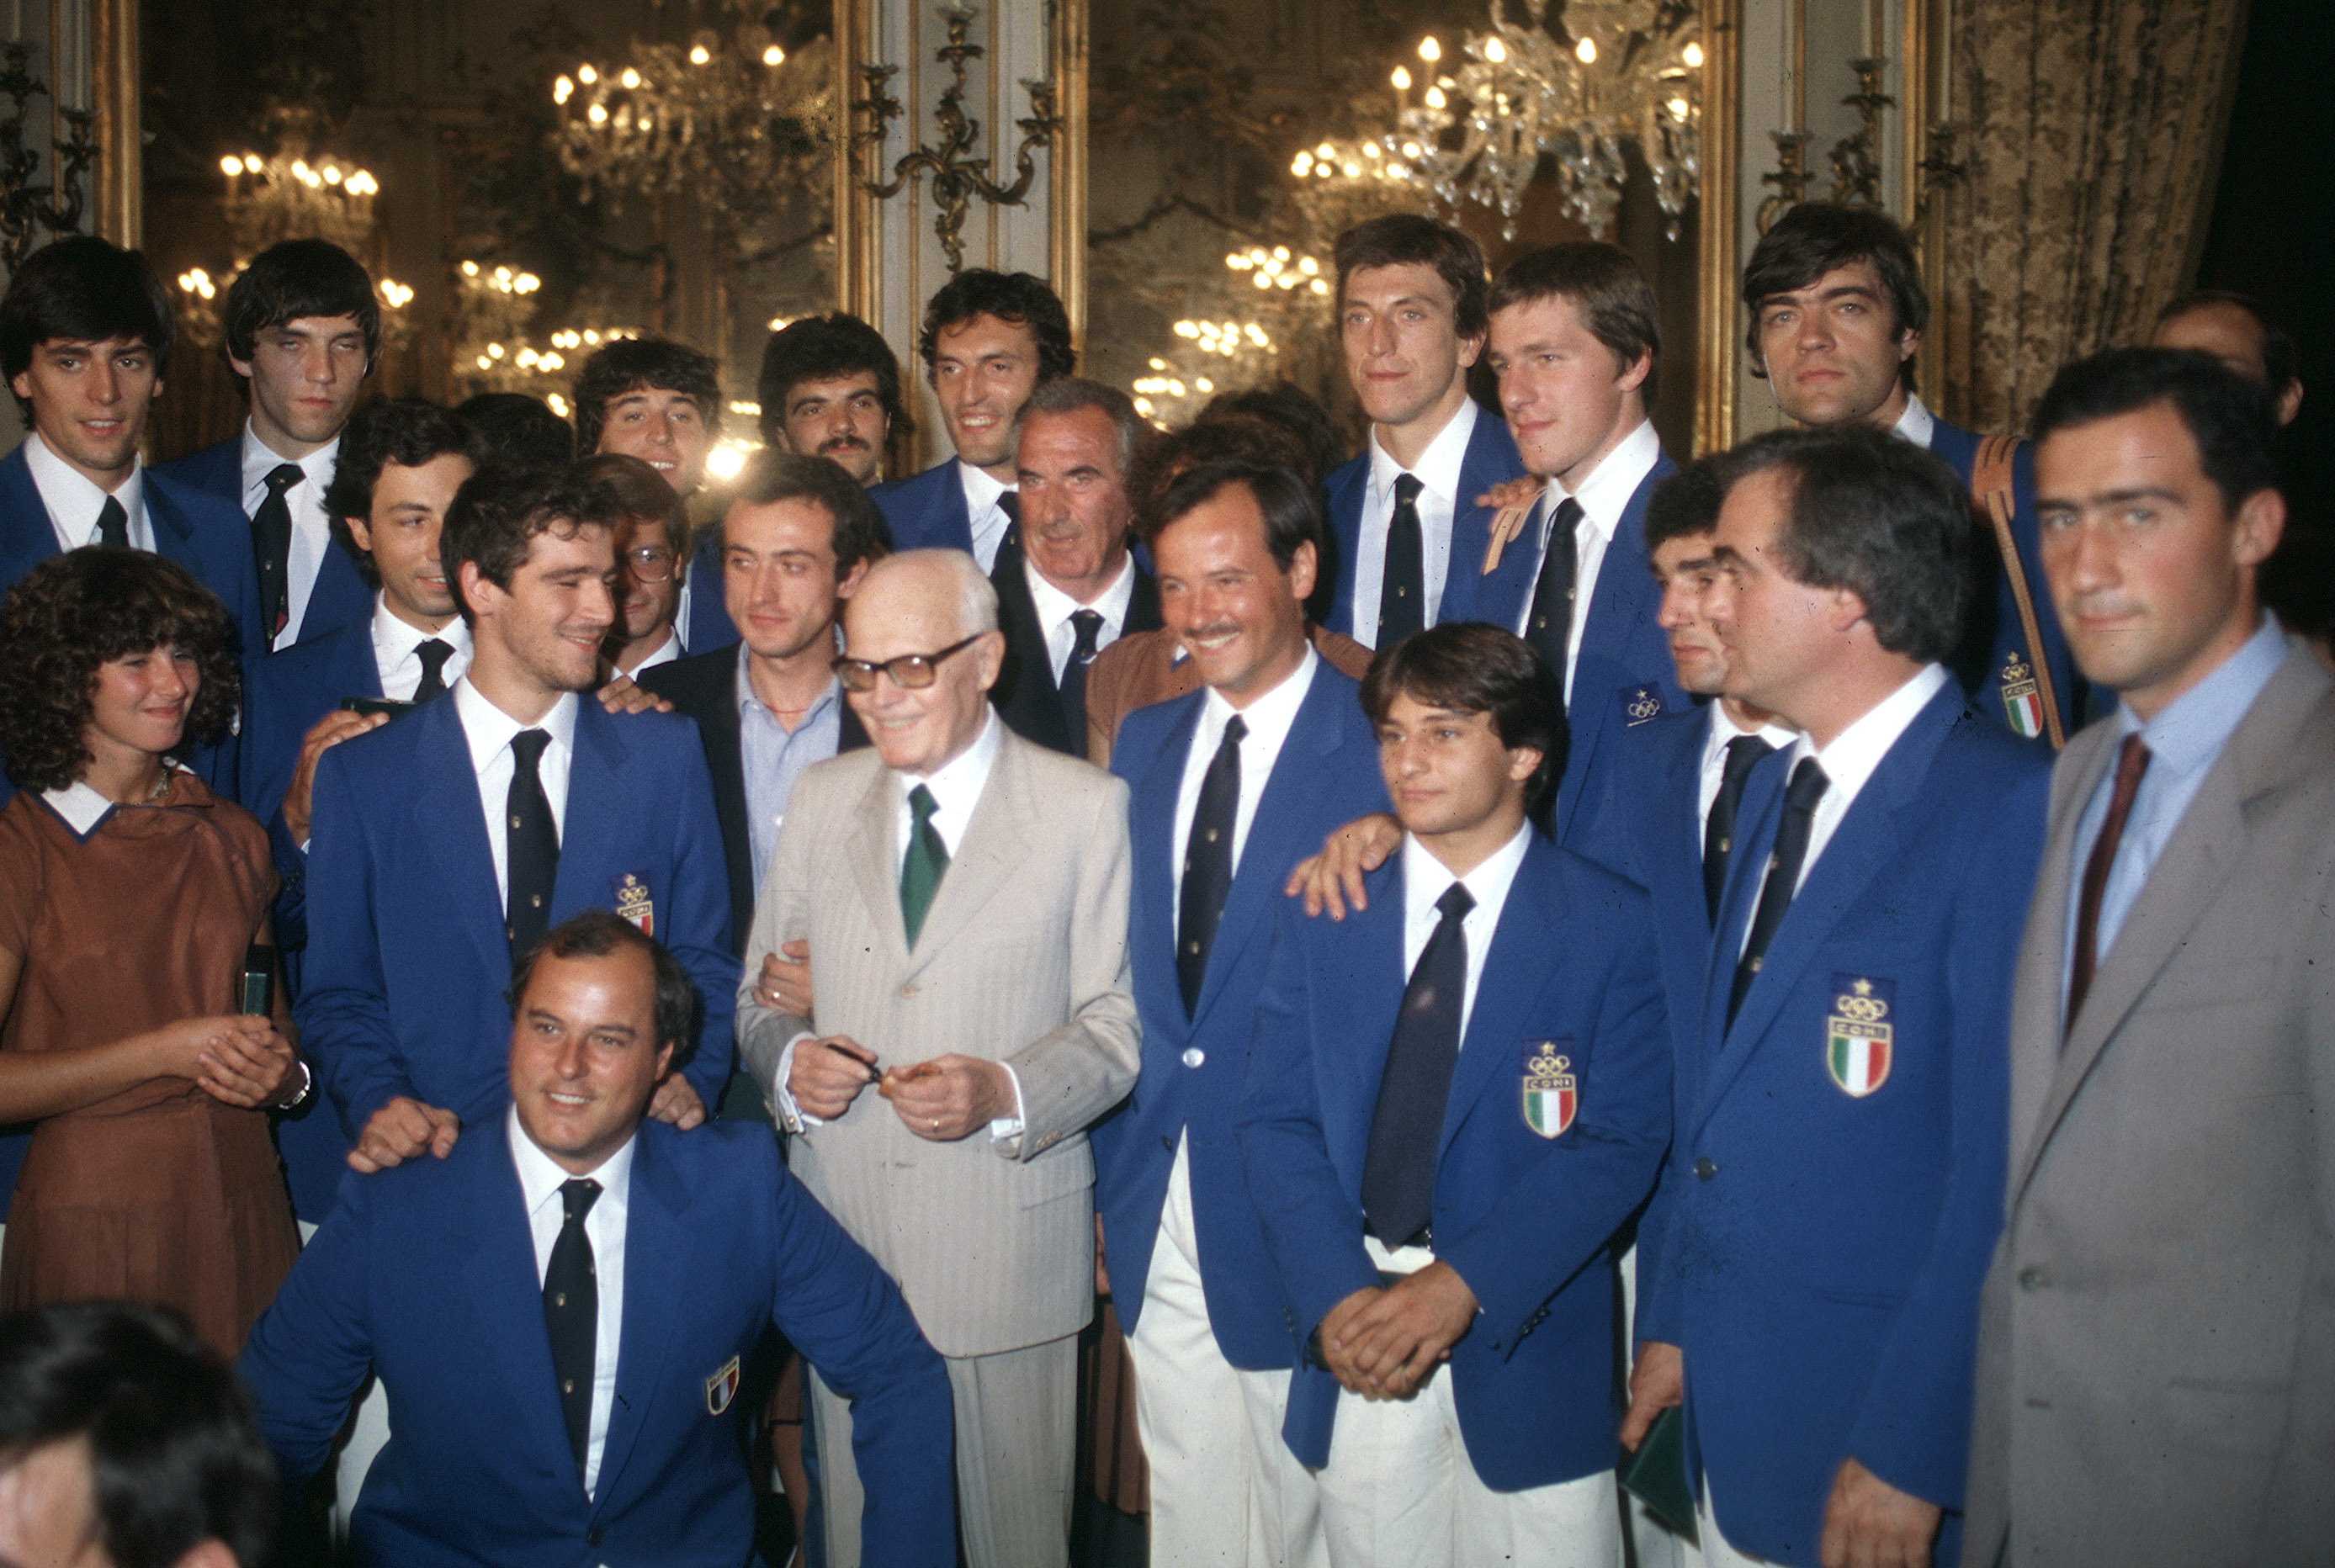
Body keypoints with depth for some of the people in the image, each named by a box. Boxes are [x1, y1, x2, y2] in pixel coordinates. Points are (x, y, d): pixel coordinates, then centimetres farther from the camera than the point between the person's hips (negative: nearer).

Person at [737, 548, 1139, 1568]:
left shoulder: (1086, 807, -3)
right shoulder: (820, 799, 9)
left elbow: (1119, 1021, -4)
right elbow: (760, 997, 13)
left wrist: (1004, 1093, -21)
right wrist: (787, 1060, -9)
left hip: (1008, 1246, -3)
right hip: (838, 1240, 3)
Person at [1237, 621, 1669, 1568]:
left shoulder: (1612, 927, -2)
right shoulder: (1319, 915, 6)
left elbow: (1619, 1145, -9)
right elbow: (1276, 1120, 0)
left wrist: (1460, 1287, -19)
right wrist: (1337, 1296, -15)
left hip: (1526, 1351, -2)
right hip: (1353, 1356, 2)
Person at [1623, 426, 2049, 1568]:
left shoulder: (2010, 810, -18)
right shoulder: (1777, 790, 10)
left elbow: (2007, 1168, -21)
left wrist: (1911, 1453, -19)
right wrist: (1671, 1324, 12)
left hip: (1880, 1444, -7)